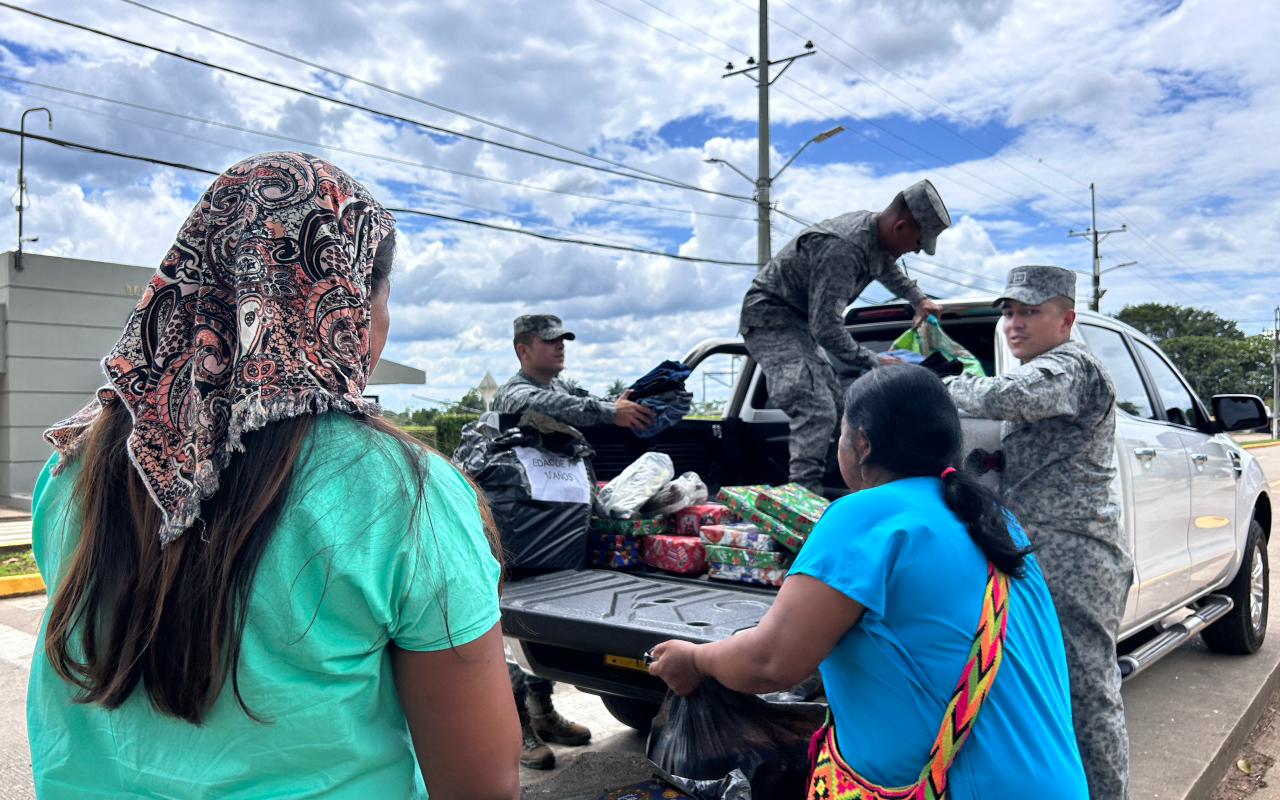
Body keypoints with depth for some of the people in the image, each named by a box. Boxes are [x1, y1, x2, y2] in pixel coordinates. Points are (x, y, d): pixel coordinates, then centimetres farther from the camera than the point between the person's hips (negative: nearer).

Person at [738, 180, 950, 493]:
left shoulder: (873, 232, 1)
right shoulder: (842, 249, -31)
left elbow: (887, 268, 28)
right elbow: (826, 328, -30)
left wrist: (918, 298, 19)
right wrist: (873, 362, -22)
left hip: (798, 322, 11)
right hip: (770, 319, -10)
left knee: (830, 407, 11)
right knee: (816, 410, -22)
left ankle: (804, 494, 17)